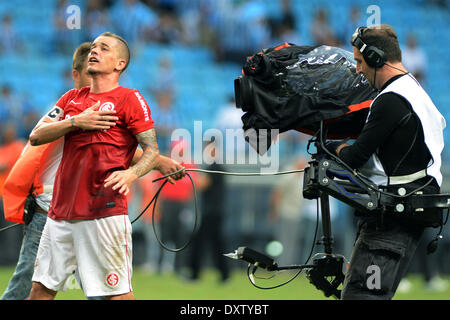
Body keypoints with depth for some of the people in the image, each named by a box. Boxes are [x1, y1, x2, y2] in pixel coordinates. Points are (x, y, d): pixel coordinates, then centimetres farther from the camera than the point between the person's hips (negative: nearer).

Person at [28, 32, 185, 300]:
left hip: (104, 209, -6)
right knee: (42, 288, 8)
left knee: (118, 294, -11)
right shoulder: (72, 98, 18)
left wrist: (130, 174, -23)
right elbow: (36, 136, 9)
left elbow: (152, 150, -3)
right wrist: (75, 122, -7)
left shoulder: (130, 99, 1)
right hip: (61, 209, 6)